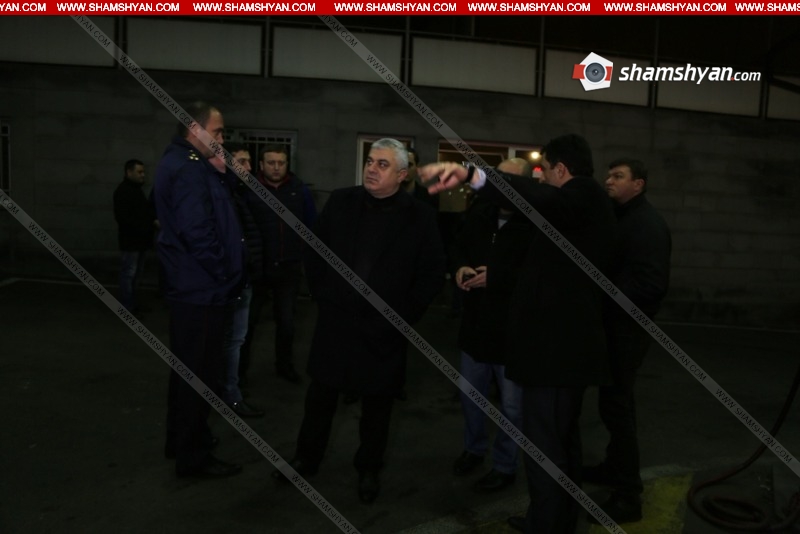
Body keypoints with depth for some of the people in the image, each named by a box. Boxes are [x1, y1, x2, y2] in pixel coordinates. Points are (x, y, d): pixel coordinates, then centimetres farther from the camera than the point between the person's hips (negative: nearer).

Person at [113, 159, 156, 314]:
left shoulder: (136, 189, 17)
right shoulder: (122, 191, -12)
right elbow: (123, 218, -20)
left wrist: (153, 220, 3)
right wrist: (150, 224, -20)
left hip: (140, 239, 9)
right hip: (131, 239, -9)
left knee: (137, 273, 14)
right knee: (129, 273, -4)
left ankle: (131, 304, 24)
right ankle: (127, 307, 2)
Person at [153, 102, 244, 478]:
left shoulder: (182, 164, 15)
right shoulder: (188, 170, -19)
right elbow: (198, 232, -26)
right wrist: (226, 274, -17)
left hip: (191, 286, 11)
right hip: (203, 289, -11)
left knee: (189, 368, 20)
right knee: (201, 372, 0)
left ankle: (182, 440, 35)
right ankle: (193, 455, 14)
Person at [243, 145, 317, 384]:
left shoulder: (299, 190, -1)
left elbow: (312, 225, 4)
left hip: (289, 268, 2)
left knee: (286, 321, 14)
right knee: (247, 320, 9)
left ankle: (285, 365, 32)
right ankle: (239, 368, 25)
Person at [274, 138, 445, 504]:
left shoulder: (419, 216, -6)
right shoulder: (340, 202, 1)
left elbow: (434, 272, -3)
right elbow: (315, 250, 9)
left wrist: (405, 313, -6)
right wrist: (321, 294, 4)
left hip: (383, 328, -2)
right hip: (335, 320, 2)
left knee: (376, 405, 12)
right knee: (320, 397, 15)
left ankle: (369, 469, 32)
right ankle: (306, 459, 36)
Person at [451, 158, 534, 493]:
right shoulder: (479, 214, 2)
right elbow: (458, 248, 14)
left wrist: (495, 277, -26)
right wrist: (460, 267, -8)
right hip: (475, 323, 6)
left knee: (511, 405, 12)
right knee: (470, 395, 22)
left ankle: (505, 466, 33)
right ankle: (474, 448, 46)